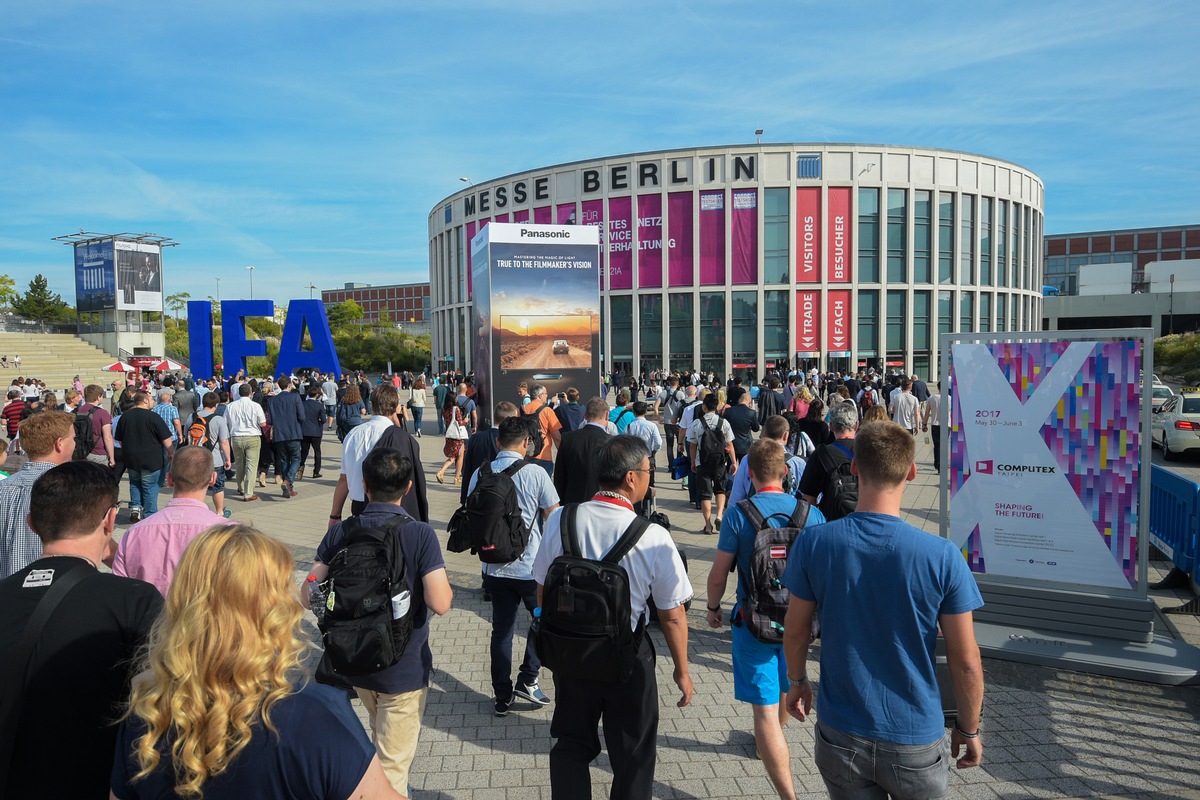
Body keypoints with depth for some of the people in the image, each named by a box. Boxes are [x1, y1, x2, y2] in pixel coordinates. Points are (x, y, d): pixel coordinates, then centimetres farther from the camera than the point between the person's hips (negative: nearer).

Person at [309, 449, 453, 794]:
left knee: (383, 742, 32)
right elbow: (440, 603, -25)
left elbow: (308, 596, -6)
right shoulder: (420, 534, -19)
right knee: (392, 768, 9)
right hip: (403, 669, -5)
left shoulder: (340, 532, -7)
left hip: (354, 664, 5)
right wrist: (446, 584, -3)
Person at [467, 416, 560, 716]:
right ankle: (527, 680, 14)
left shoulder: (480, 474, -2)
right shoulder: (535, 473, -13)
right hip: (532, 566, -3)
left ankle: (502, 697, 22)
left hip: (495, 567, 4)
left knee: (501, 630, 14)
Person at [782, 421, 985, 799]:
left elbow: (795, 630, -3)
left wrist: (797, 680, 16)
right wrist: (969, 729, 6)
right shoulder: (942, 556, -20)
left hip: (841, 738, 1)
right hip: (915, 740, -1)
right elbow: (965, 661, -11)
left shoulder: (813, 543, -16)